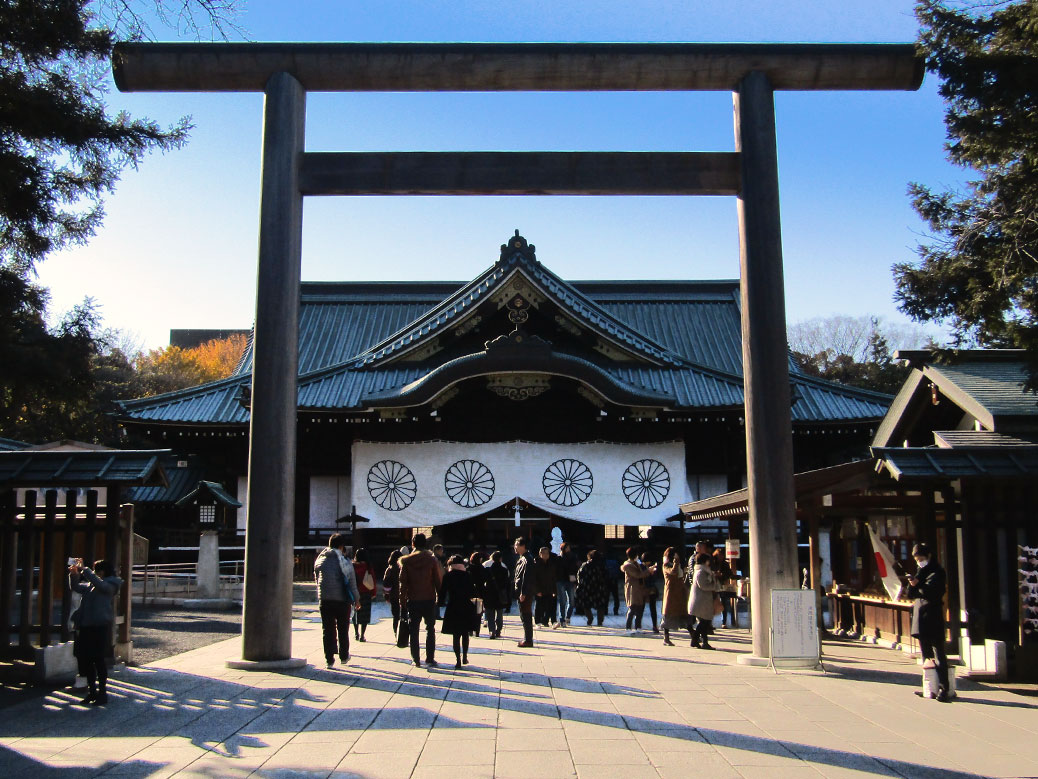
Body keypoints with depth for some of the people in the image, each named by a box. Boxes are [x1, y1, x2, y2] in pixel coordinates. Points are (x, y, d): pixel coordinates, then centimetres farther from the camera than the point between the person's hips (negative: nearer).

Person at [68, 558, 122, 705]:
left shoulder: (109, 585, -6)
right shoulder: (90, 585, 17)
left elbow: (99, 583, -25)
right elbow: (75, 587, 25)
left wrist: (84, 569, -21)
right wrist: (74, 574, 6)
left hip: (100, 627, -8)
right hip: (86, 627, 8)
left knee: (98, 660, -4)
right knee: (85, 659, 11)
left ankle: (102, 693, 5)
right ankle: (92, 692, 22)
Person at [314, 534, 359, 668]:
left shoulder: (320, 560, 4)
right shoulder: (344, 562, -7)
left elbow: (317, 578, 11)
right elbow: (352, 582, -6)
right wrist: (356, 599, 5)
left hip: (324, 600, 2)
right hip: (342, 600, -2)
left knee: (327, 630, 6)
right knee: (343, 630, 14)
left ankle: (329, 659, 2)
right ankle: (344, 656, 24)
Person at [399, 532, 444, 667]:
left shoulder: (407, 561, -3)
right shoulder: (432, 560, -4)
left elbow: (403, 584, -1)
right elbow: (439, 580, -3)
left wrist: (402, 603, 5)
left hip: (412, 601, 0)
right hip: (429, 600, 0)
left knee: (414, 631, 9)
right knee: (430, 630, 10)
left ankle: (416, 660, 9)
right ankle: (430, 659, 7)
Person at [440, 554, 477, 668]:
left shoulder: (447, 576, -3)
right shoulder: (468, 575, -1)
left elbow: (442, 592, -5)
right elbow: (473, 592, 0)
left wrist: (441, 603, 6)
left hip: (452, 608, -1)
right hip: (467, 608, 1)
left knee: (456, 636, 4)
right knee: (465, 634, 17)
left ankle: (458, 660, 0)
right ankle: (464, 657, 20)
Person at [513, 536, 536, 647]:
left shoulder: (526, 560, -16)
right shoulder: (520, 559, 16)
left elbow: (526, 578, -20)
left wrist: (523, 593, -22)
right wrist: (518, 592, 18)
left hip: (526, 593, -10)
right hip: (522, 592, 10)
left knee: (526, 617, -6)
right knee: (525, 616, 14)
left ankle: (528, 640, -3)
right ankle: (527, 639, 21)